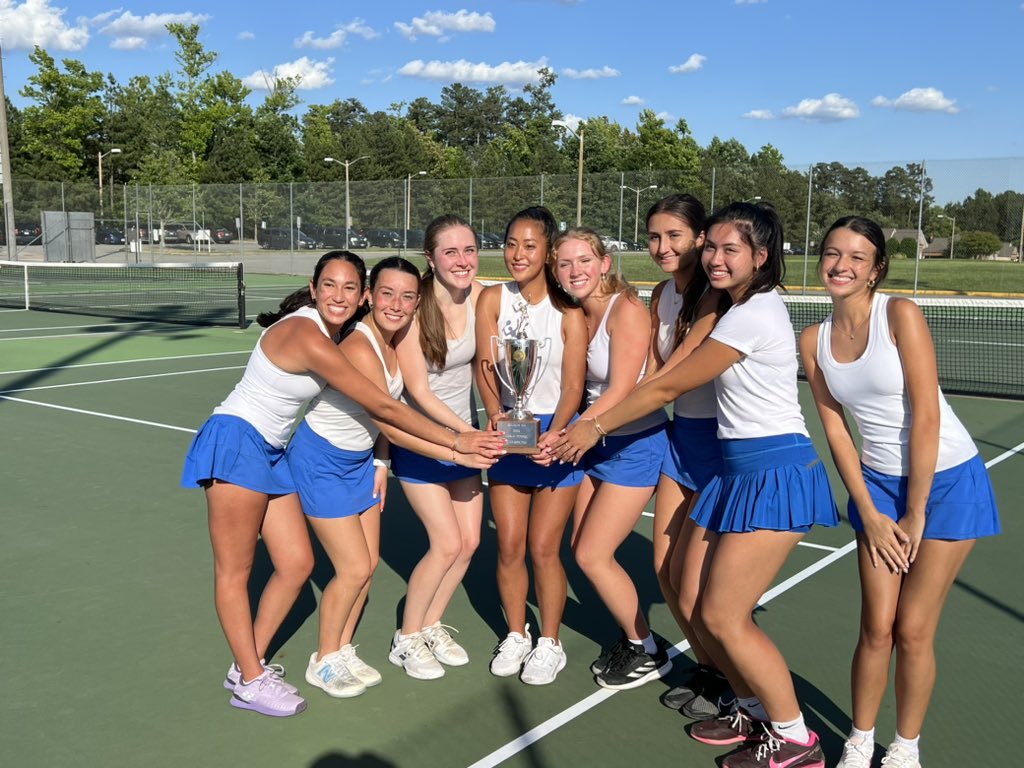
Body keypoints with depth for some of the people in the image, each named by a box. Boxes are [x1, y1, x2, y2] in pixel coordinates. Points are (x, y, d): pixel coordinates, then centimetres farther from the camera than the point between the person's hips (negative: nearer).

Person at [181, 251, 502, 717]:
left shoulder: (330, 333, 3)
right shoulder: (308, 338, -24)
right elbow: (383, 407, -24)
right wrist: (456, 442, -20)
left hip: (270, 452, 9)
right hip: (235, 442, -9)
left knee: (297, 564, 8)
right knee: (235, 571, 3)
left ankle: (248, 664, 22)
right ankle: (251, 682, 14)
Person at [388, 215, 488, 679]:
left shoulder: (480, 296, -9)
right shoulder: (413, 308, -23)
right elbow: (419, 392, -21)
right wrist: (467, 432, -28)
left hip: (465, 432, 6)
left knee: (470, 541, 7)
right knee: (447, 544, -8)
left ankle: (431, 627, 29)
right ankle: (406, 640, 15)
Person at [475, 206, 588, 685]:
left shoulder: (568, 312, -12)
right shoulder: (492, 299, -4)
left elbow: (573, 386, -13)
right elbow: (485, 367, -8)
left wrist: (555, 433, -28)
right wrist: (494, 413, -25)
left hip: (556, 434, -3)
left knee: (543, 548, -1)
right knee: (509, 546, 6)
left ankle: (550, 643, 20)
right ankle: (516, 636, 27)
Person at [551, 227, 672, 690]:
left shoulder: (626, 310, -19)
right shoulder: (576, 316, 4)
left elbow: (621, 392, -23)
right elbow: (580, 386, 7)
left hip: (635, 445, -8)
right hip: (597, 443, 8)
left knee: (592, 555, -4)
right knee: (582, 549, 11)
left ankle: (648, 653, 17)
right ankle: (633, 639, 30)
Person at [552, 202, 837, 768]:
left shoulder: (754, 314, -17)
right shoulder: (746, 307, 14)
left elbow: (666, 387, -12)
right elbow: (675, 382, 16)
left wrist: (595, 428, -2)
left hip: (774, 475, -9)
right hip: (742, 471, 9)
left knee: (724, 617, -6)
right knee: (704, 609, 9)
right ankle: (755, 711, 27)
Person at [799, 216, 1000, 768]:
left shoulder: (900, 315, -16)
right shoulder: (813, 341, -1)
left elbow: (926, 417, -18)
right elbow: (836, 431, 2)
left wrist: (915, 515, -13)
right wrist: (869, 513, -2)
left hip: (947, 480, -3)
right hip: (878, 482, 3)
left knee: (912, 631, 1)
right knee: (876, 628, 2)